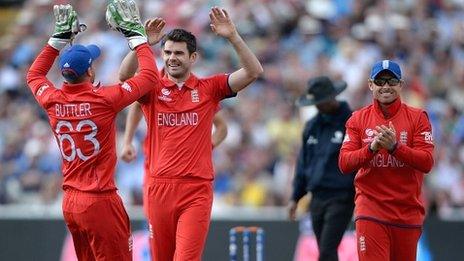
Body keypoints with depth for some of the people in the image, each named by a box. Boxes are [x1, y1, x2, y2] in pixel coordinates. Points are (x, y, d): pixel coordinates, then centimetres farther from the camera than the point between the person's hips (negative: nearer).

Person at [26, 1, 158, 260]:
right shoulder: (104, 100, -13)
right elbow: (150, 75, -5)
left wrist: (60, 37, 25)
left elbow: (34, 74, 24)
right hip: (101, 202, -7)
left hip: (70, 203, 7)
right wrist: (136, 34, 5)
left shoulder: (53, 102, 1)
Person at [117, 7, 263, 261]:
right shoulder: (152, 89, 5)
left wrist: (233, 37, -15)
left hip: (197, 189, -1)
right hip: (160, 186, 1)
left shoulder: (208, 88, 6)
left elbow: (253, 71, -3)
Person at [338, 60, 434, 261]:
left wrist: (395, 146, -22)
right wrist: (372, 148, -20)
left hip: (408, 211, 1)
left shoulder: (417, 117, 2)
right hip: (371, 205, -1)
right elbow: (344, 164, -3)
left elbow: (427, 162, -8)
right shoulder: (358, 119, 6)